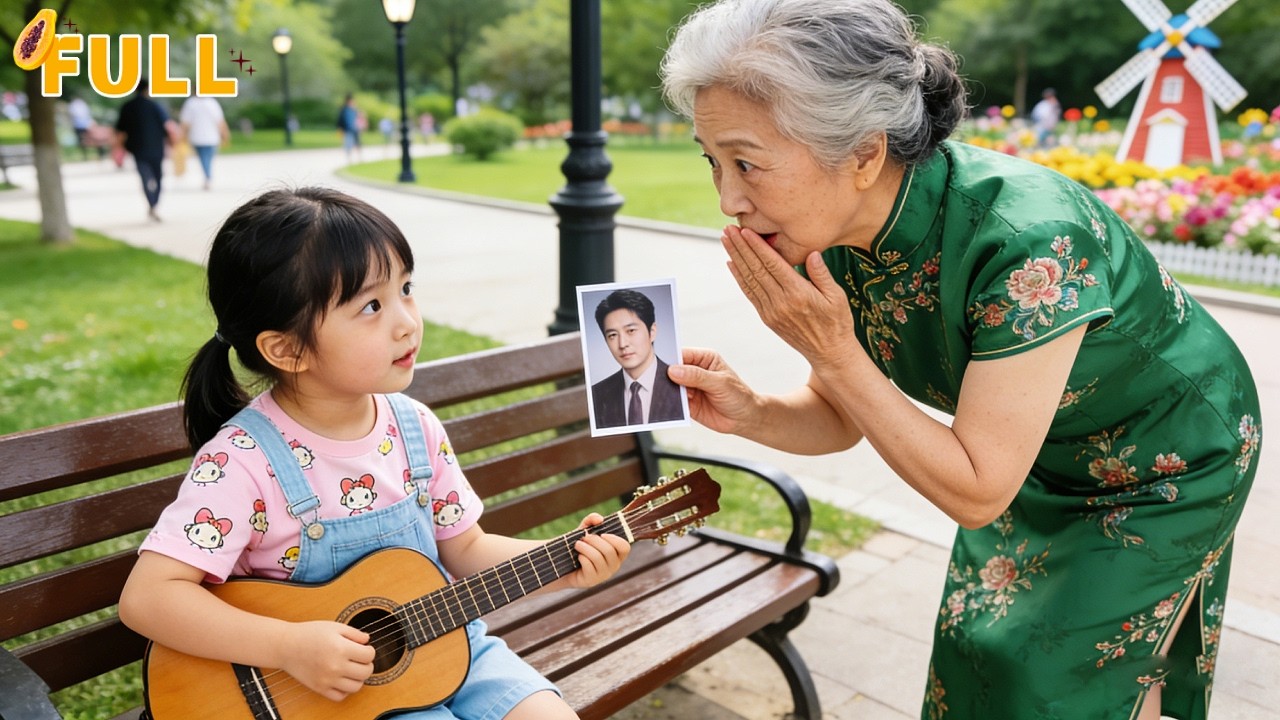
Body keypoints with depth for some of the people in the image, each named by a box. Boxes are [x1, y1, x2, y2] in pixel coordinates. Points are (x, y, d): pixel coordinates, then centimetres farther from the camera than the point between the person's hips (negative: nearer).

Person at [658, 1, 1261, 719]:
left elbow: (976, 495, -32)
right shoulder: (823, 235, -20)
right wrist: (750, 412, -27)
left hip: (1167, 463, -5)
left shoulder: (1030, 242, -40)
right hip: (1040, 455, 6)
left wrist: (832, 351, -37)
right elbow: (842, 419, -7)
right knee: (977, 657, 15)